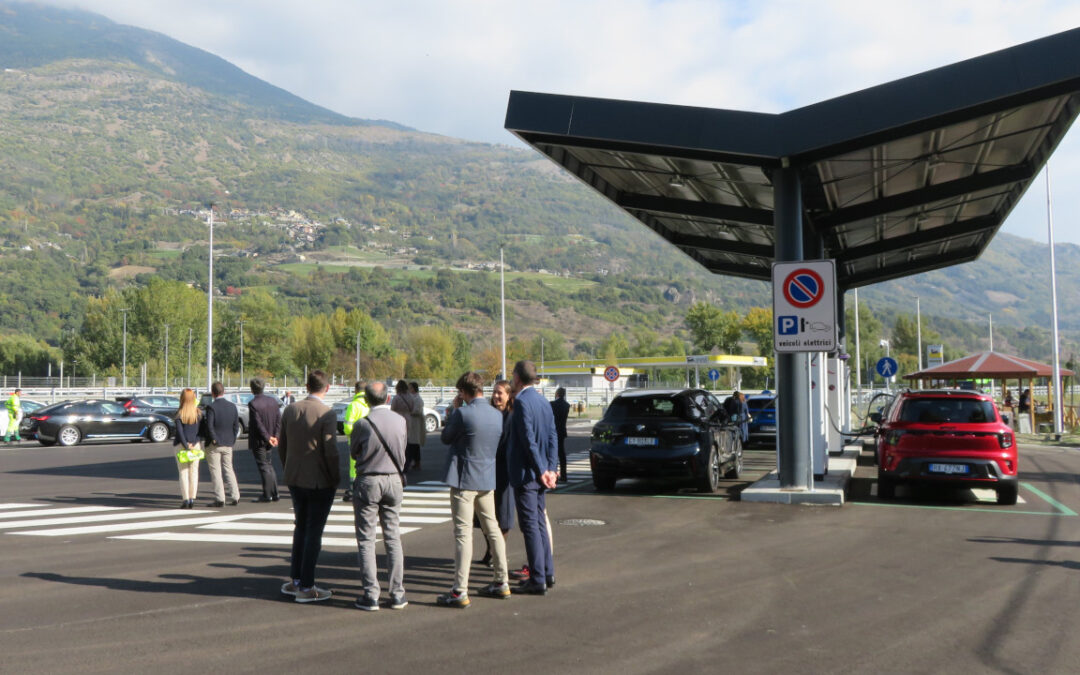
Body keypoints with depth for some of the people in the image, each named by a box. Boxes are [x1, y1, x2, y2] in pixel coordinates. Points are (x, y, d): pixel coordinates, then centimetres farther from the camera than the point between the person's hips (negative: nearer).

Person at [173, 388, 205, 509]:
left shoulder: (179, 414, -8)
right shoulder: (199, 413, 0)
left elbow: (179, 431, -14)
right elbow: (202, 430, -3)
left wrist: (186, 446, -12)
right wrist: (194, 443, -7)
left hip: (181, 445, -2)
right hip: (196, 445, 2)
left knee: (183, 472, 3)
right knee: (194, 471, 6)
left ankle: (185, 499, -1)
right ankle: (192, 499, 3)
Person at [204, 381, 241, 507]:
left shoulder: (211, 407, -14)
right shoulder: (232, 406, 3)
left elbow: (209, 426, -19)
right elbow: (236, 425, 5)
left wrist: (214, 439, -8)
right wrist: (232, 439, 11)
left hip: (214, 445, -5)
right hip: (228, 444, 5)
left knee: (216, 471, 2)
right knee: (228, 469, 14)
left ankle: (219, 499, 1)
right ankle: (235, 497, 11)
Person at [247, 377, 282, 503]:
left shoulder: (252, 403, -16)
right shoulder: (273, 401, 4)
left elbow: (258, 423, -20)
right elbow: (279, 420, 0)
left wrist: (268, 437, -15)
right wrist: (275, 436, -3)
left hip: (258, 440, -6)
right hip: (269, 441, 6)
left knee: (264, 467, -1)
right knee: (269, 465, 17)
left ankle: (267, 495, 2)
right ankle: (274, 493, 17)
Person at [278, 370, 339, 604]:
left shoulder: (290, 410, 3)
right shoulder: (327, 414, -16)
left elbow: (282, 446, 9)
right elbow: (330, 451, -18)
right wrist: (336, 477, -5)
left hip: (294, 480, 6)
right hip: (320, 482, -6)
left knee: (301, 528, 20)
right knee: (314, 532, 2)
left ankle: (294, 580, 25)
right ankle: (306, 588, 6)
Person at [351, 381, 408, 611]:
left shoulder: (363, 424, -13)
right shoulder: (401, 421, -2)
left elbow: (353, 453, 2)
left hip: (368, 481, -4)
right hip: (394, 480, 4)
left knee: (366, 540, 4)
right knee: (393, 538, 11)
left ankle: (371, 596, 3)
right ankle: (397, 595, 13)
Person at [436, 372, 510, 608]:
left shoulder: (464, 413, -17)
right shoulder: (498, 415, 4)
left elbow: (446, 437, -3)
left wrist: (454, 409, 6)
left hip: (464, 480, -7)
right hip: (488, 479, 7)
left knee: (463, 533, -6)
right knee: (492, 529, 16)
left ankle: (460, 591, -6)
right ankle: (501, 583, 23)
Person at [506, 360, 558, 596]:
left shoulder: (522, 402, -16)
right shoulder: (544, 402, 10)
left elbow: (529, 440, -20)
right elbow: (553, 437, 8)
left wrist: (542, 470, -17)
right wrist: (551, 468, 4)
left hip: (526, 473, -9)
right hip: (539, 473, 9)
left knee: (530, 526, -4)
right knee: (539, 523, 17)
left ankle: (538, 581, 0)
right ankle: (547, 572, 25)